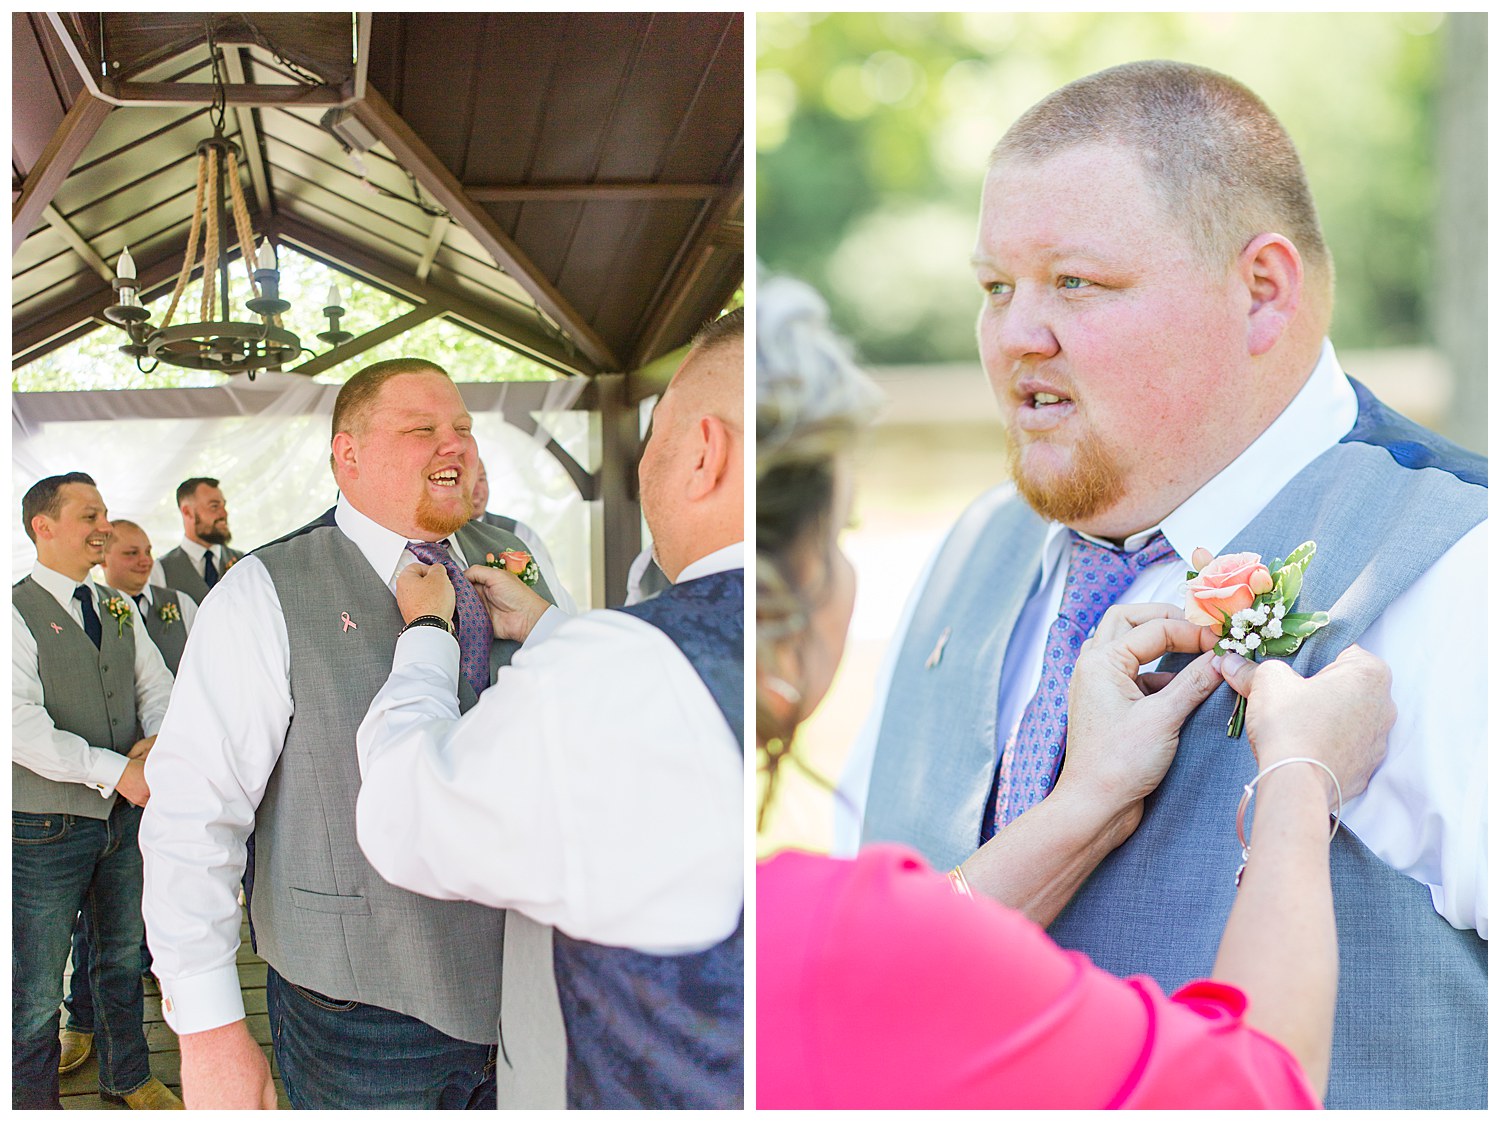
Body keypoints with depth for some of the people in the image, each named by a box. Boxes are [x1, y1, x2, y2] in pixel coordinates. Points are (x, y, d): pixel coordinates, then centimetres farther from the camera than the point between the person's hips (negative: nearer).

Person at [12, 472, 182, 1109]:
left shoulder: (119, 610, 10)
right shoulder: (17, 613, -13)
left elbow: (158, 688, 11)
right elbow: (22, 727, -22)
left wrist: (158, 741, -12)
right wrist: (117, 770, -26)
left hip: (126, 815, 7)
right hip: (46, 827, -7)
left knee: (124, 956, 22)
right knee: (35, 987, 2)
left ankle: (127, 1077, 41)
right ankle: (34, 1102, 20)